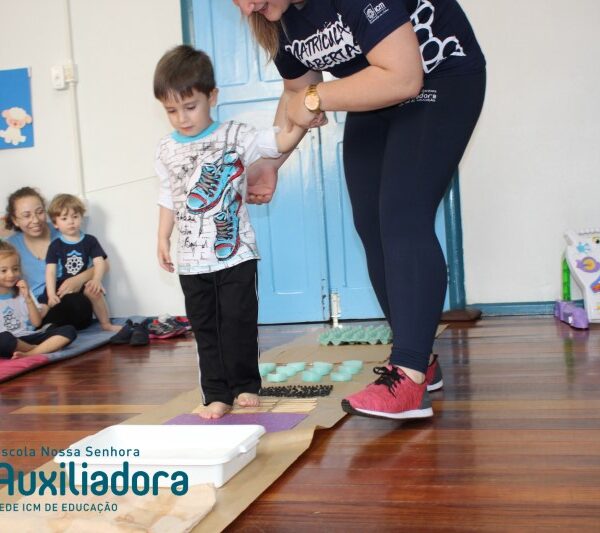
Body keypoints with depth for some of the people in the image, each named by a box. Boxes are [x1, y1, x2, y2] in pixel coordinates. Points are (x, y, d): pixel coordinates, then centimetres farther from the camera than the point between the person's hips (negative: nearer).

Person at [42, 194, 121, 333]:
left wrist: (96, 280, -27)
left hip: (83, 286, 0)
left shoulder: (90, 241, 6)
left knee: (93, 290, -33)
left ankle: (106, 324, -15)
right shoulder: (55, 246, 4)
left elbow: (100, 262, -5)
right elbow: (50, 271, -6)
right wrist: (51, 294, -21)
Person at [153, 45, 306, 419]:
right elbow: (169, 198, 15)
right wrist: (163, 238, 12)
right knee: (205, 327, 7)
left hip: (236, 252, -3)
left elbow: (279, 142, -12)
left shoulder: (235, 136, -5)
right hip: (192, 260, 4)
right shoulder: (167, 150, 7)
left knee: (239, 320, 1)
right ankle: (217, 395, 13)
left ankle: (245, 385, 17)